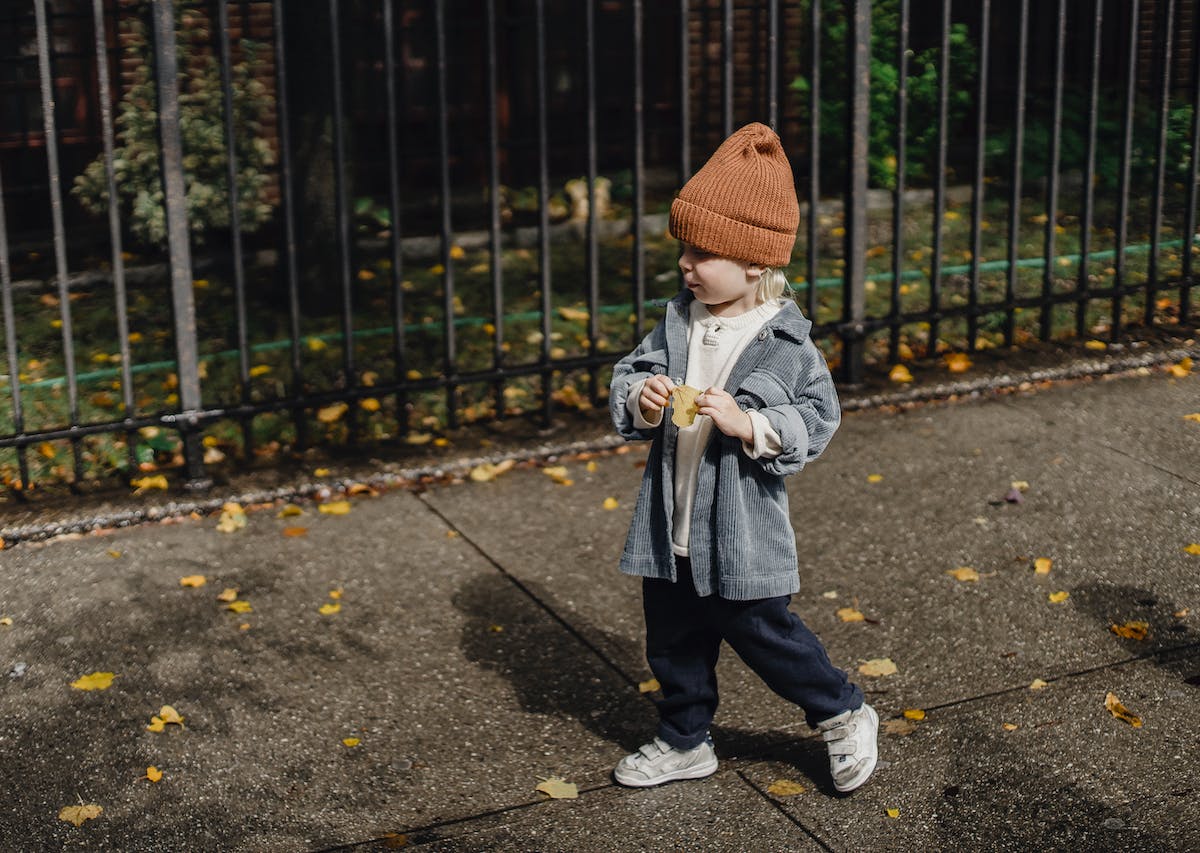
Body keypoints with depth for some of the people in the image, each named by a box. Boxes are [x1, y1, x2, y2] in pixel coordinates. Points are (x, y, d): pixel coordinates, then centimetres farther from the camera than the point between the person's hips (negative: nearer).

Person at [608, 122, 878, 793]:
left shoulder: (786, 341, -13)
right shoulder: (678, 322, 1)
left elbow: (816, 423, -11)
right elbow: (630, 375, 7)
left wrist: (748, 425, -25)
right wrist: (642, 401, -16)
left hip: (742, 531, -5)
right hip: (671, 527, 6)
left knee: (762, 632, 5)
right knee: (673, 641, 16)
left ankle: (845, 717, 28)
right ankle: (685, 743, 36)